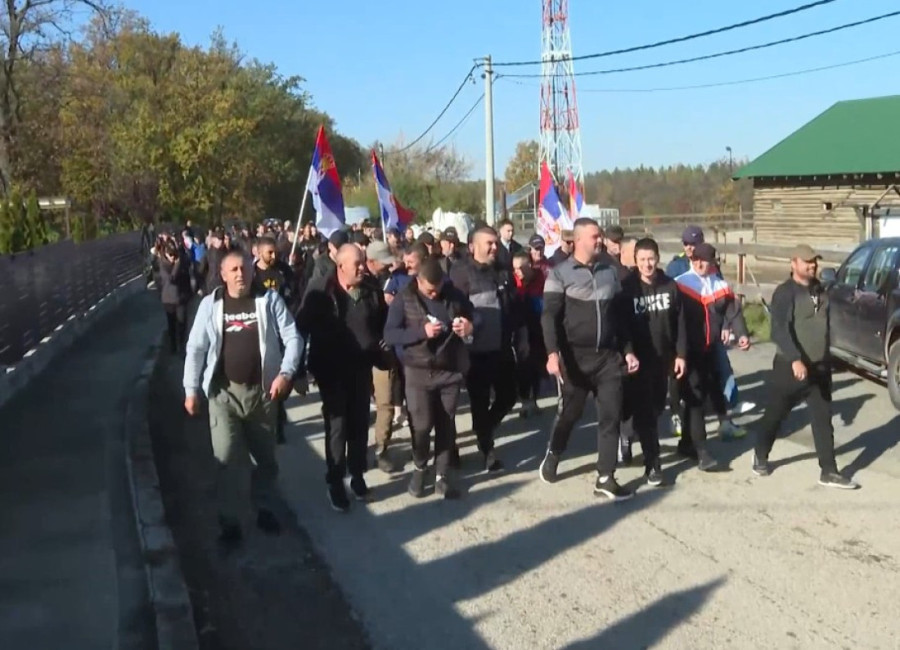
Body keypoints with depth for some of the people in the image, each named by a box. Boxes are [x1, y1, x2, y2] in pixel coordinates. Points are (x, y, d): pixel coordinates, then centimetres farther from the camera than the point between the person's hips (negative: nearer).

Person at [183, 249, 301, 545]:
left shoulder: (269, 300, -3)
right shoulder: (210, 305, -1)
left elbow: (292, 338, -5)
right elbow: (196, 349, 1)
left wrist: (285, 373, -18)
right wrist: (191, 390, -2)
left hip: (262, 390, 1)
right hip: (224, 392, -1)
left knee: (265, 456, 15)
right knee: (228, 460, -1)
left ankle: (265, 509, 33)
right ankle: (230, 521, 12)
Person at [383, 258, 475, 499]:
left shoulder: (455, 296, 2)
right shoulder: (404, 299, -3)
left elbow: (474, 320, 18)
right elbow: (389, 334, -8)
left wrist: (469, 327, -7)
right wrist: (422, 331, -21)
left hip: (450, 370, 2)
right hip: (418, 371, -2)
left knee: (446, 425, 7)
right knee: (421, 425, -4)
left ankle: (442, 474, 19)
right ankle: (419, 468, 21)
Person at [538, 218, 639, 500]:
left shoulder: (610, 272, 10)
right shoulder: (560, 273, -5)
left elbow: (621, 315, 16)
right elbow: (550, 316, -12)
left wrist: (628, 350, 11)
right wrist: (553, 352, -25)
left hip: (608, 356, 4)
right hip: (575, 357, -4)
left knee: (611, 415, 0)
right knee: (569, 413, 9)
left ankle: (605, 478, 6)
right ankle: (552, 456, 36)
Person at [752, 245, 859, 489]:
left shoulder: (819, 290, 10)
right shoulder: (785, 292, -14)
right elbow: (780, 330, -25)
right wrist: (795, 359, -35)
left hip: (820, 367, 6)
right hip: (790, 366, -6)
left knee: (823, 420, 5)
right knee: (775, 415, 8)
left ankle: (829, 472, 8)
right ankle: (760, 458, 28)